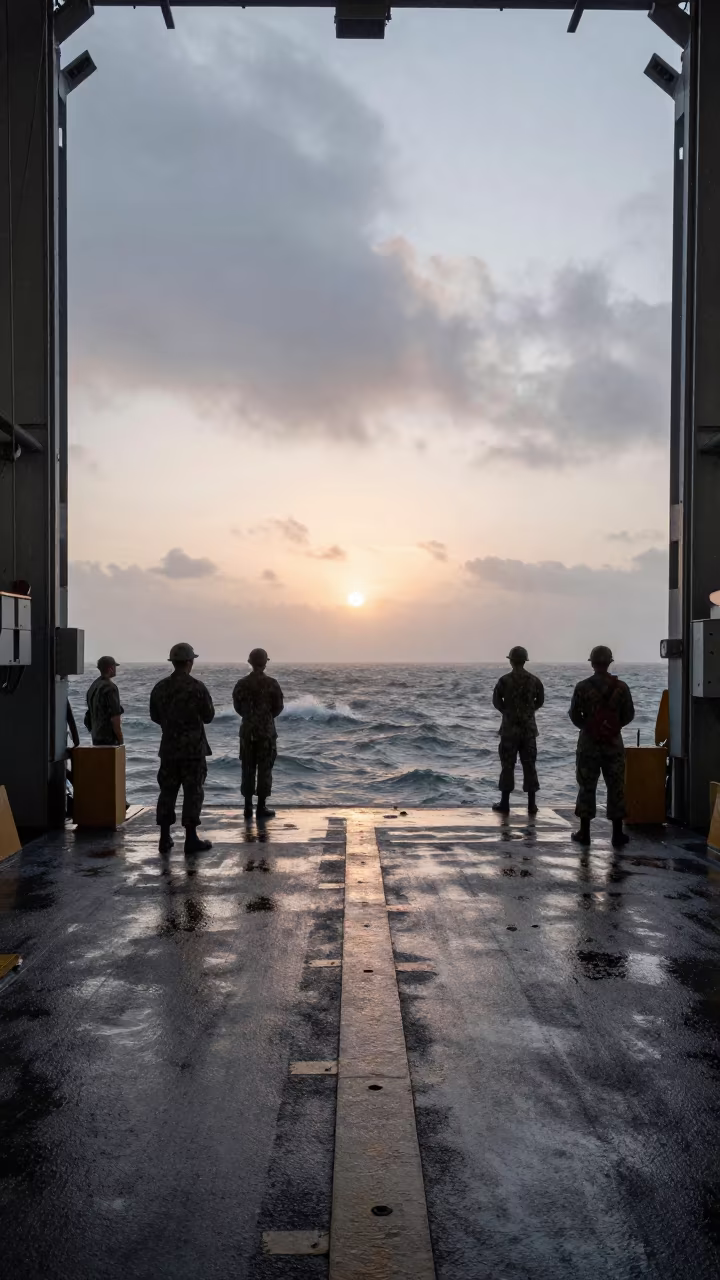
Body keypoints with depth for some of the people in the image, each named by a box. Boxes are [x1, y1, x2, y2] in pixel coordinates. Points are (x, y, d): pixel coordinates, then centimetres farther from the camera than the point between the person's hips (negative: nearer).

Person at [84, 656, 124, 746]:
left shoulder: (93, 686, 11)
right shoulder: (110, 688, -17)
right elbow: (114, 716, -20)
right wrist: (120, 739, -14)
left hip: (96, 737, 9)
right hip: (109, 738, -9)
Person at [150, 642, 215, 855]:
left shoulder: (160, 687, 1)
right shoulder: (197, 687, -13)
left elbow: (155, 716, 10)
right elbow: (208, 716, -5)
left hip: (168, 748, 4)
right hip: (193, 748, -4)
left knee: (167, 791, 11)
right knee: (193, 792, 1)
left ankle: (165, 838, 13)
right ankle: (191, 839, 1)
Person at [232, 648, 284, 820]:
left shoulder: (242, 683, 0)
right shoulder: (271, 683, -9)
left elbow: (237, 707, 5)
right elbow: (278, 707, -3)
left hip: (247, 731, 3)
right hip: (267, 731, -3)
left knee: (247, 769, 8)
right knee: (264, 769, 3)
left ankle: (248, 806, 9)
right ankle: (261, 807, 3)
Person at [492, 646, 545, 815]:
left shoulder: (505, 680, -8)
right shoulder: (534, 680, 2)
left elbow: (496, 701, -4)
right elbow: (540, 701, 8)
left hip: (510, 727, -3)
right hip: (529, 727, 3)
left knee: (507, 765, 2)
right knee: (529, 765, 7)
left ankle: (504, 803, 4)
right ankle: (531, 804, 7)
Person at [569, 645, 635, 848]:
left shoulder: (582, 687, -9)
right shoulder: (621, 687, -5)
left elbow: (574, 715, -3)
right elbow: (629, 715, 2)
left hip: (588, 743, -1)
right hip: (614, 743, 1)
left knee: (587, 787, 7)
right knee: (616, 788, 8)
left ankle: (584, 833, 10)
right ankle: (617, 834, 10)